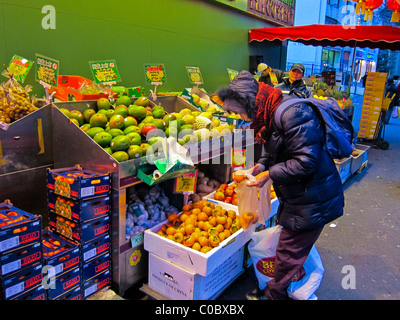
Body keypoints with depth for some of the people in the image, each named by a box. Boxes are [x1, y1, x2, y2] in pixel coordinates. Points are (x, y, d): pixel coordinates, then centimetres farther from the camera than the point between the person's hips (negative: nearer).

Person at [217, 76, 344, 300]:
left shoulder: (292, 113, -27)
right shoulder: (272, 115, 5)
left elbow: (306, 162, -28)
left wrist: (269, 174, -21)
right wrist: (258, 167, -3)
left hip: (313, 201, -9)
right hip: (298, 197, 9)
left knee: (288, 252, 8)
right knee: (296, 251, 23)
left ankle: (274, 295, 29)